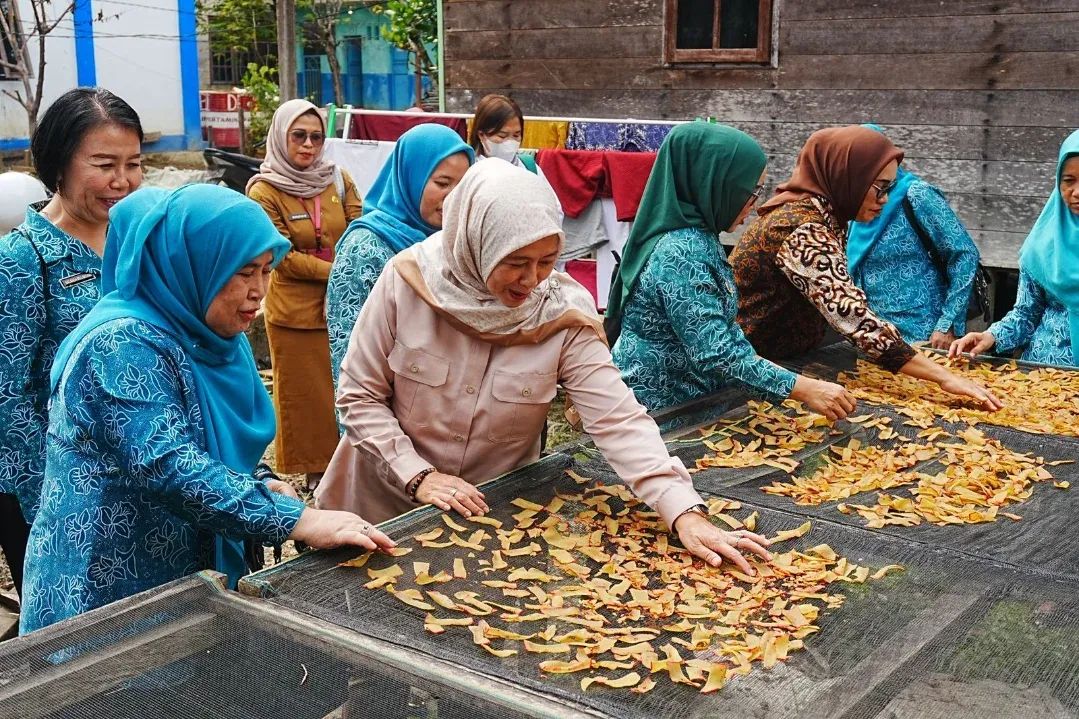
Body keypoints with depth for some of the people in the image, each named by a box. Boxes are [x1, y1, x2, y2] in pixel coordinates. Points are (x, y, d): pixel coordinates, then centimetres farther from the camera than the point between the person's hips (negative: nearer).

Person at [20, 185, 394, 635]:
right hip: (105, 594, -8)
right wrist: (296, 520, -35)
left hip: (187, 579, 8)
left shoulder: (209, 338, 6)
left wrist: (256, 490, -2)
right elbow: (166, 467, -32)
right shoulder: (125, 343, -22)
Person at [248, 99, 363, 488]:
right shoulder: (265, 192, -5)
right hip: (295, 310, -3)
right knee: (305, 394, 6)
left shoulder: (338, 179, 7)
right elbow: (285, 258, -10)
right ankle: (314, 470, 18)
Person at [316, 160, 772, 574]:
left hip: (497, 514, 0)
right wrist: (419, 476, -20)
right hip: (389, 508, 0)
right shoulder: (407, 282, -18)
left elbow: (618, 420, -22)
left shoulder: (563, 314, -16)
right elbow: (359, 395, -10)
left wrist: (686, 515, -32)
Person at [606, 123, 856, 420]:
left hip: (689, 401, 9)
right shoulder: (681, 255, -24)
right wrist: (804, 388, -29)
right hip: (662, 412, -9)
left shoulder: (695, 235, 5)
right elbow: (716, 354, -28)